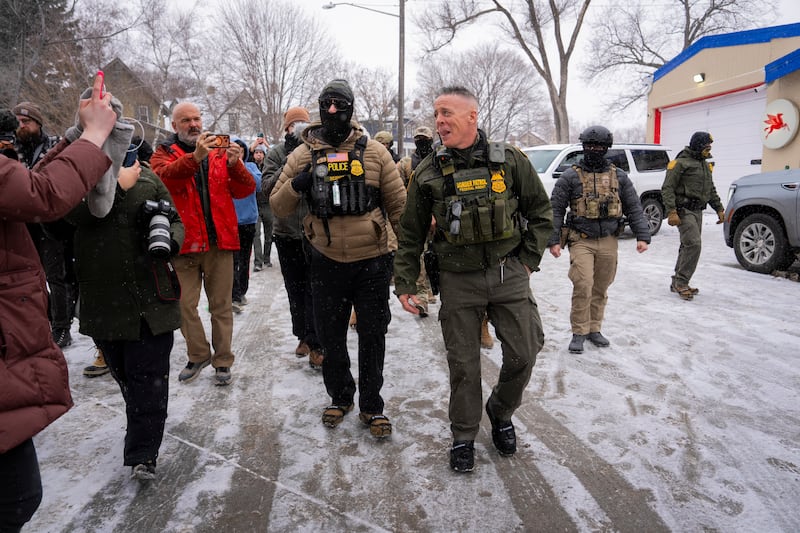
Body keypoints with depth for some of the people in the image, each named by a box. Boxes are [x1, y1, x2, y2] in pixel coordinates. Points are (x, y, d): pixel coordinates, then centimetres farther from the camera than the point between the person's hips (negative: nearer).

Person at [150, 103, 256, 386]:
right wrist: (195, 157, -34)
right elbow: (162, 177, -18)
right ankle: (199, 356, 24)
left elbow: (245, 190, 1)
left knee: (221, 305, 6)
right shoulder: (164, 153, 6)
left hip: (220, 241, 1)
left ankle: (223, 361, 18)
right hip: (184, 243, -1)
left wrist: (235, 164, -18)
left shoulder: (219, 152, 12)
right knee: (185, 305, 5)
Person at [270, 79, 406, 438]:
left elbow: (398, 203, 4)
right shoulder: (303, 155, 1)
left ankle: (371, 406, 28)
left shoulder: (373, 151, -1)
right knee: (331, 337, 15)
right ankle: (340, 397, 38)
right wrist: (295, 186, -16)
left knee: (372, 337, 10)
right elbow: (278, 208, 3)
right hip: (326, 263, 1)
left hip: (373, 261, -1)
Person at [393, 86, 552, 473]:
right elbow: (411, 234, 5)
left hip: (509, 275, 1)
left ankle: (500, 412, 35)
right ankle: (463, 437, 27)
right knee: (463, 364, 6)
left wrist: (527, 260, 1)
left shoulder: (509, 160, -1)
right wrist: (405, 283, 2)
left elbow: (540, 211, 8)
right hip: (458, 281, 0)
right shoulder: (428, 173, -1)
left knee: (523, 356, 5)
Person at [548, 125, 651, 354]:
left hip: (608, 241, 3)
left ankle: (594, 329, 24)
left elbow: (634, 208, 11)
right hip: (581, 241, -3)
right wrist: (553, 240, -8)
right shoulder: (570, 176, 0)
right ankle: (579, 332, -1)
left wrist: (642, 236, 1)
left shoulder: (618, 176, 9)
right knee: (583, 285, -14)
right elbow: (555, 209, -1)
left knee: (601, 288, 10)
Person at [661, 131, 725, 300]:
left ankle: (677, 283, 16)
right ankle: (681, 282, -11)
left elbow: (711, 189, 27)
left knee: (689, 246, 9)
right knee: (693, 244, -17)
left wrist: (719, 208, 20)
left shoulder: (705, 165, 19)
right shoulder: (681, 163, -9)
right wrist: (671, 211, -23)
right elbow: (667, 188, -15)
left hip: (697, 211, 9)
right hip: (684, 210, -9)